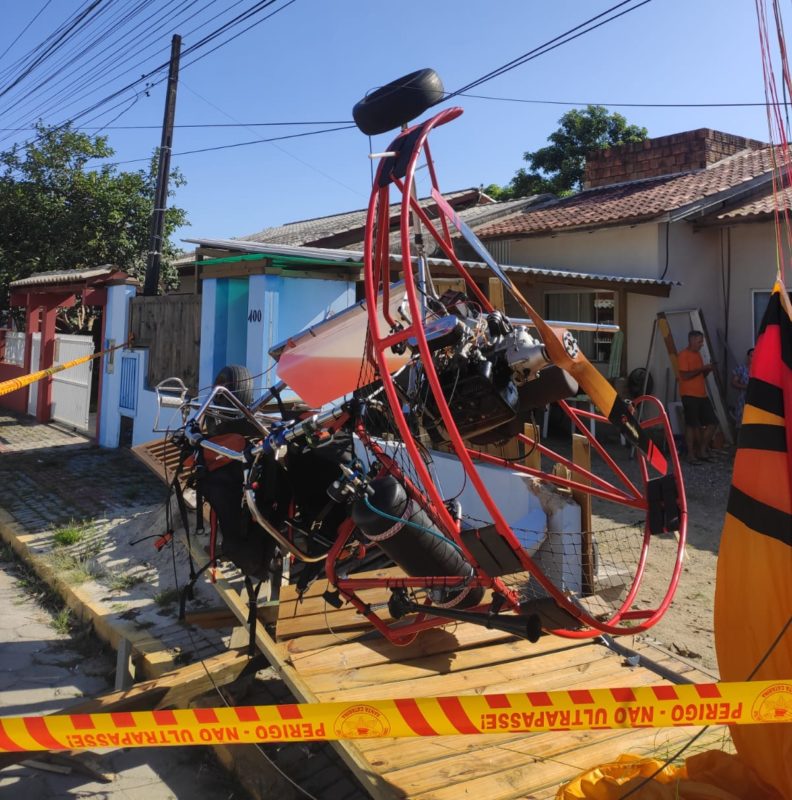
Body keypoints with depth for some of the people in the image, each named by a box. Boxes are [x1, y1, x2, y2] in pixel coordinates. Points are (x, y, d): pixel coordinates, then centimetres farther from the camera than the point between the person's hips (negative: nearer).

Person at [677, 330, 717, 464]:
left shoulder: (698, 354, 17)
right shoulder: (684, 355, -9)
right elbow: (684, 375, -17)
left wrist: (707, 370, 3)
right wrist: (701, 368, -15)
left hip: (702, 395, 8)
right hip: (689, 395, -8)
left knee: (712, 423, 6)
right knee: (692, 425, -4)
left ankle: (702, 450, 16)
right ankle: (691, 454, 4)